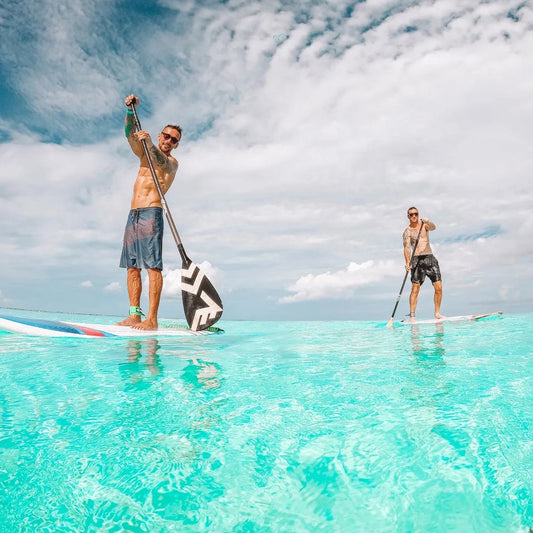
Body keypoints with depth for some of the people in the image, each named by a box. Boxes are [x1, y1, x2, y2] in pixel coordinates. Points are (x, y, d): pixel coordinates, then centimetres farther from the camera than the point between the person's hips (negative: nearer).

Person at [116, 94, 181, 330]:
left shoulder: (171, 162, 7)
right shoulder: (144, 155, 24)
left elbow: (162, 163, -17)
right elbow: (130, 134, 10)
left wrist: (150, 143, -34)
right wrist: (130, 110, -5)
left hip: (151, 213, -7)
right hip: (133, 214, 7)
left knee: (152, 265, -15)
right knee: (132, 266, 2)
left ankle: (152, 319, -19)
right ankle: (134, 315, 3)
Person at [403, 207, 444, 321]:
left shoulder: (424, 224, 11)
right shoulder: (407, 231, 2)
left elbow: (433, 227, -12)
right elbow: (406, 247, -10)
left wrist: (427, 222, -35)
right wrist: (407, 262, -25)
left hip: (430, 257, 3)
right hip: (417, 260, -3)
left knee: (438, 287, 0)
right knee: (415, 288, -11)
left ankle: (437, 313, 13)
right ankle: (412, 316, -12)